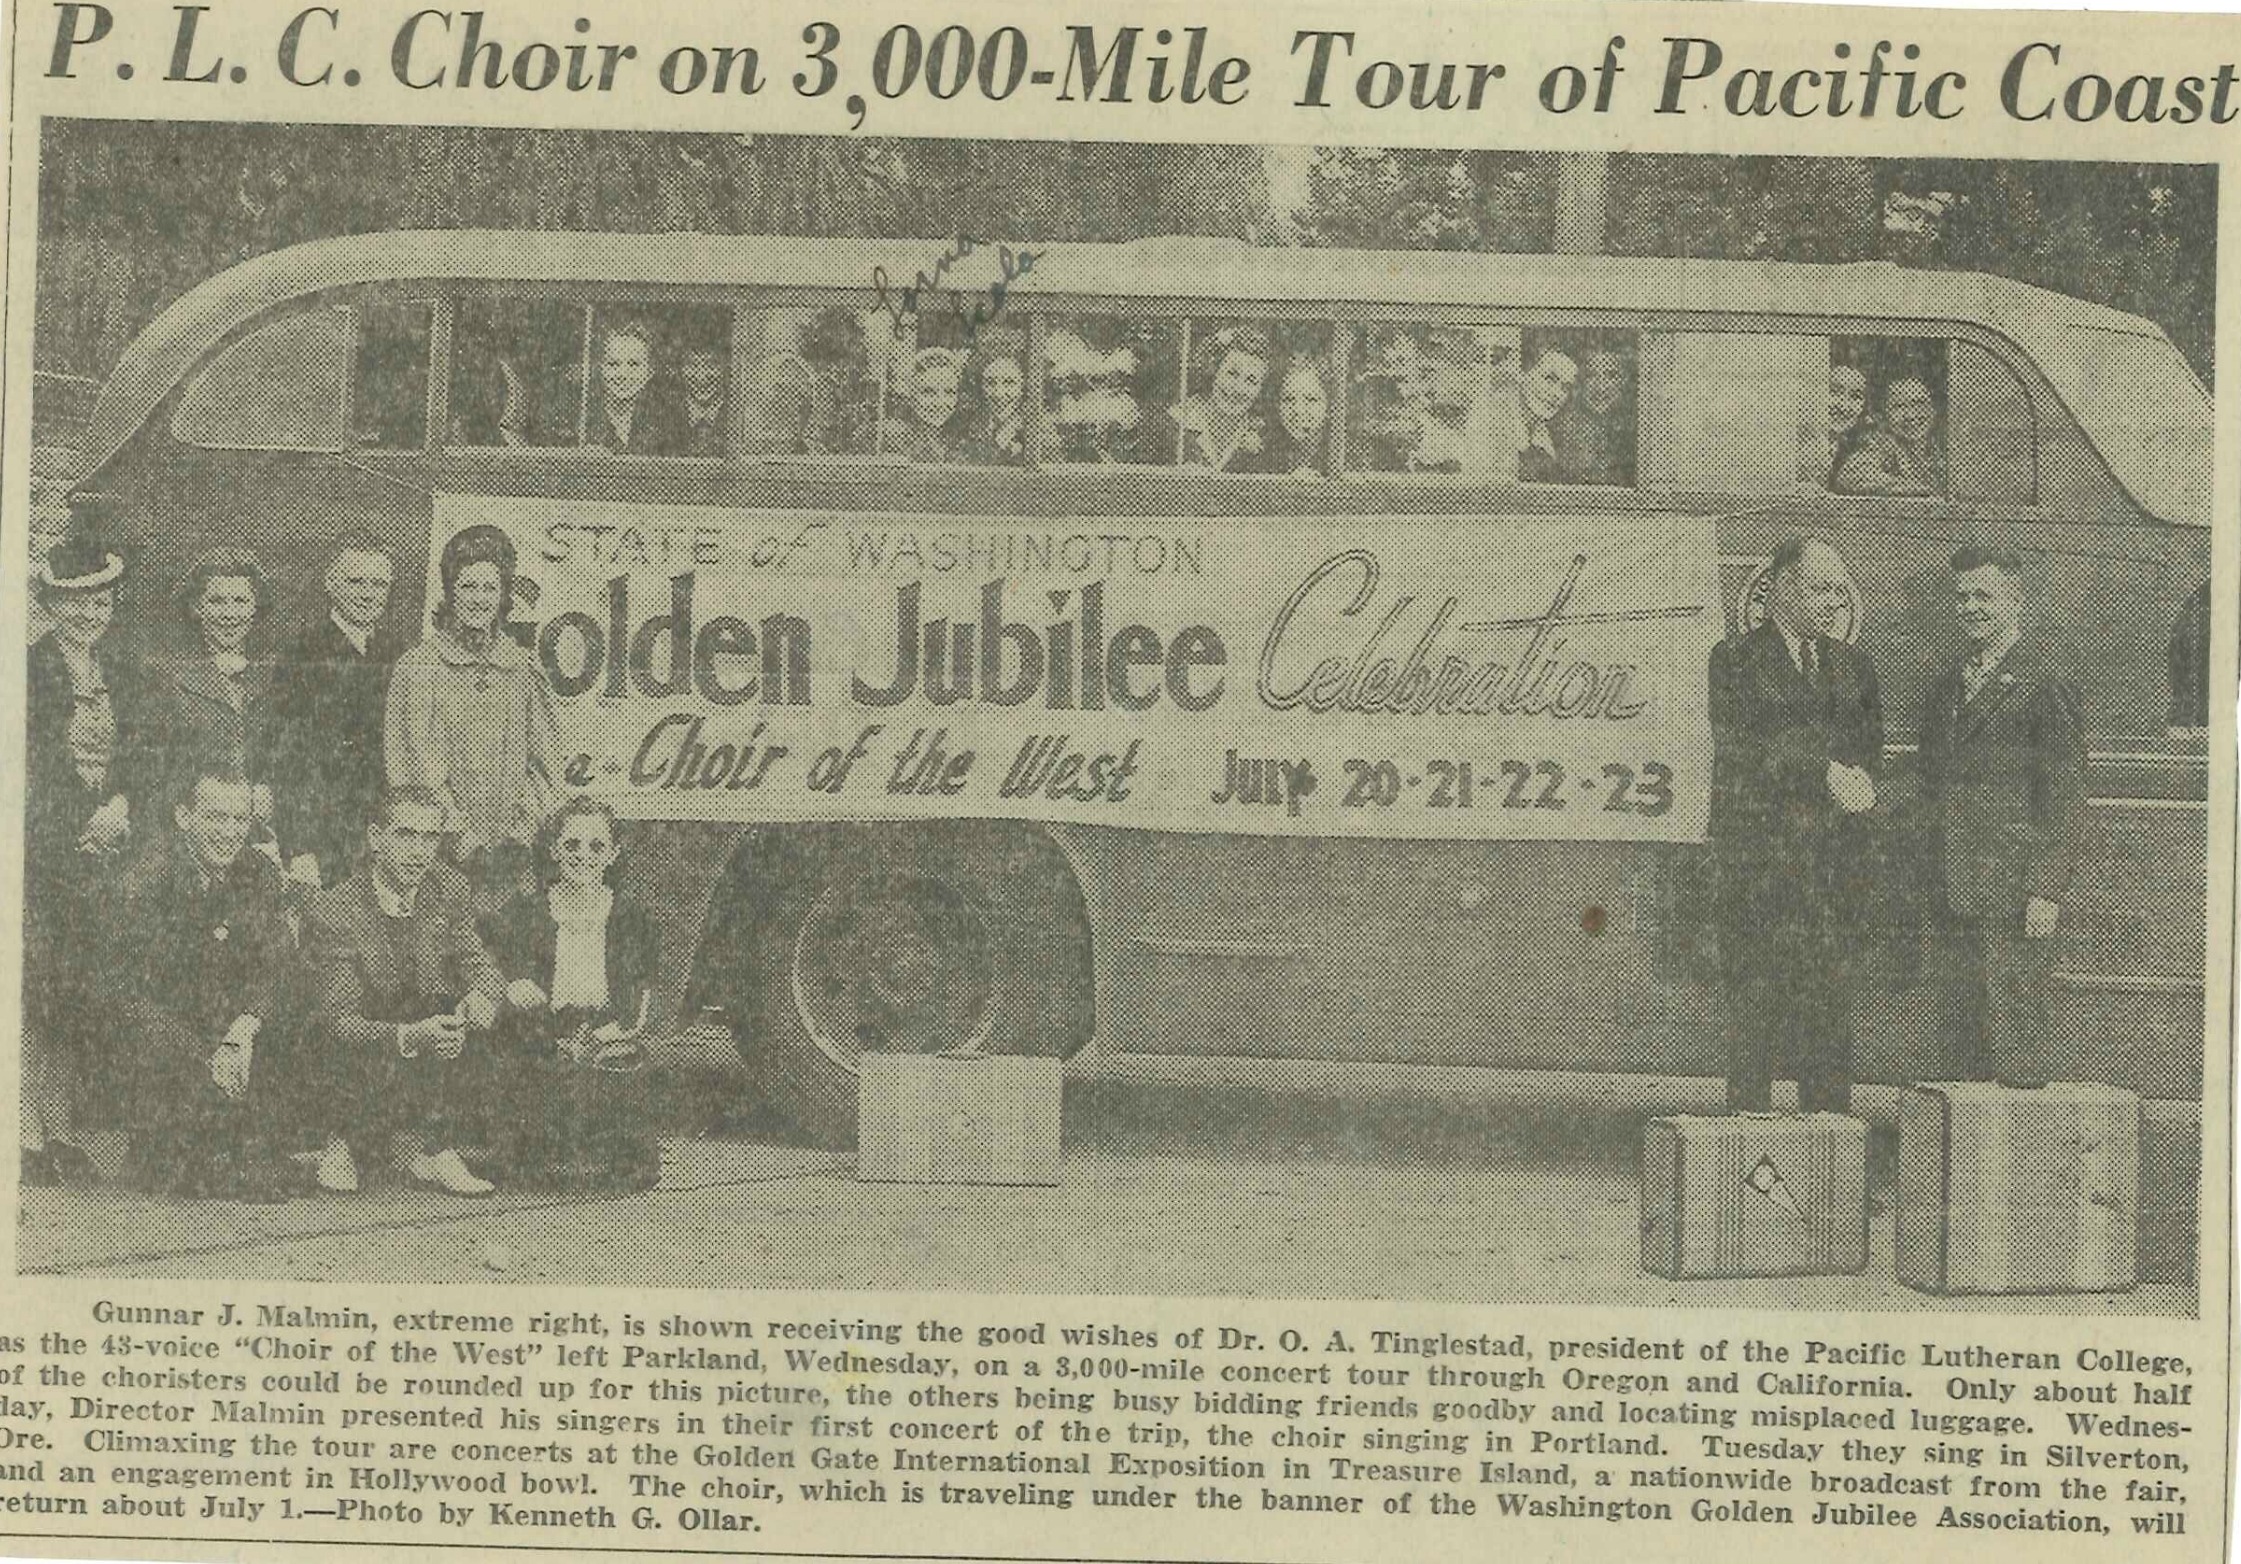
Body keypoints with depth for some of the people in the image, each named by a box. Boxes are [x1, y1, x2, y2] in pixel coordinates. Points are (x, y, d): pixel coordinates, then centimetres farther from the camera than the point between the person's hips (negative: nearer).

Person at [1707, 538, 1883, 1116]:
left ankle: (1829, 1116, 5)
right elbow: (1743, 749, -9)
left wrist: (1856, 778, -6)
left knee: (1831, 992, 1)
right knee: (1755, 992, -5)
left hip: (1834, 850, 5)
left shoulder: (1852, 664, 20)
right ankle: (1749, 1116, -1)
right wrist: (1825, 773, -13)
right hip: (1758, 850, -5)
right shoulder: (1735, 661, 2)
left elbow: (1869, 746, 16)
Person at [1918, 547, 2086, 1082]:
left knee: (2010, 1034, -6)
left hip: (2014, 892, -7)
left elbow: (2066, 799, -10)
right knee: (1961, 1029, 8)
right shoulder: (1946, 686, 16)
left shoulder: (2045, 688, -7)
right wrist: (1930, 878, 15)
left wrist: (2047, 892, -15)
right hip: (1952, 893, 7)